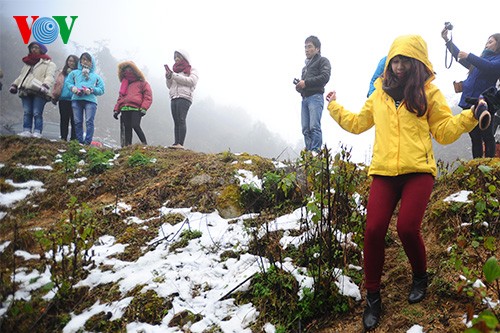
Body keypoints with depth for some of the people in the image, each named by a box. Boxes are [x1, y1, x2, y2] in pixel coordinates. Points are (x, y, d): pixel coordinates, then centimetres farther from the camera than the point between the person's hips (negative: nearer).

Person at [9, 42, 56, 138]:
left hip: (39, 92, -6)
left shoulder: (49, 63, 7)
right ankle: (27, 131, -1)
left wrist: (45, 86, -27)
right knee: (27, 113, 0)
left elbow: (50, 76, -9)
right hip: (26, 91, 6)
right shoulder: (27, 63, 29)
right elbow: (21, 76, 32)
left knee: (37, 113, -11)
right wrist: (14, 85, 17)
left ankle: (37, 132, -11)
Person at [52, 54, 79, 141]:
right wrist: (54, 96, 6)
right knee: (64, 120, 6)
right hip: (63, 99, 4)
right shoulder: (62, 73, 17)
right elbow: (57, 84, 15)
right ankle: (63, 138, 10)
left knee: (74, 120, -5)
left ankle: (73, 139, -3)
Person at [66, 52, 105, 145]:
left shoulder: (96, 76, 22)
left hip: (91, 100, -1)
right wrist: (72, 87, -5)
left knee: (89, 121, -13)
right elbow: (67, 82, 17)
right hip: (76, 99, 1)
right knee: (77, 122, -3)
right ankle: (79, 142, 1)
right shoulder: (75, 73, 24)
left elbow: (101, 89, 14)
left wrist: (92, 90, -5)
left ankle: (88, 142, -15)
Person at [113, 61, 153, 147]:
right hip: (124, 109, 6)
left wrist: (144, 108, -12)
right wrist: (116, 109, 16)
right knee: (127, 128, 1)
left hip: (136, 109, -6)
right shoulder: (124, 85, 30)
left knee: (135, 126, -20)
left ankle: (145, 144, -14)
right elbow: (120, 98, 29)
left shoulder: (142, 83, 12)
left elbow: (148, 97, 2)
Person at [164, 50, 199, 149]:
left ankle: (180, 144, -26)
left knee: (181, 120, -19)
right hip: (174, 98, 6)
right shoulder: (175, 70, 28)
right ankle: (176, 143, -7)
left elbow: (192, 81, -9)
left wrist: (174, 76, -9)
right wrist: (168, 77, 6)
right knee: (176, 121, -2)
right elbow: (169, 86, 27)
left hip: (184, 97, -6)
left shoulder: (192, 70, 11)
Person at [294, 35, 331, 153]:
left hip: (315, 97, -7)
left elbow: (325, 77, -8)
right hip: (304, 98, 7)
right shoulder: (306, 66, 30)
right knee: (306, 129, -2)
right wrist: (299, 86, 6)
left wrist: (306, 82, -10)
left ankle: (316, 152, -22)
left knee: (314, 127, -18)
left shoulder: (322, 61, 9)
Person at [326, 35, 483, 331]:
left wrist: (470, 116, -9)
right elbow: (357, 123, 27)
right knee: (374, 230, -9)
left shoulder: (428, 92, 6)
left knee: (407, 228, -17)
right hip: (383, 172, 3)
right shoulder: (380, 92, 15)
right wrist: (334, 107, 30)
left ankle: (421, 277, 17)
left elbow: (444, 131, 4)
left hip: (418, 171, -2)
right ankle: (373, 296, 10)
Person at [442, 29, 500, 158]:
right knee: (475, 138, 5)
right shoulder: (481, 59, 25)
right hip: (469, 103, 7)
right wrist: (447, 40, 26)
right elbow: (460, 57, 32)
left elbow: (490, 67, -20)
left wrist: (469, 56, -23)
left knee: (487, 137, -4)